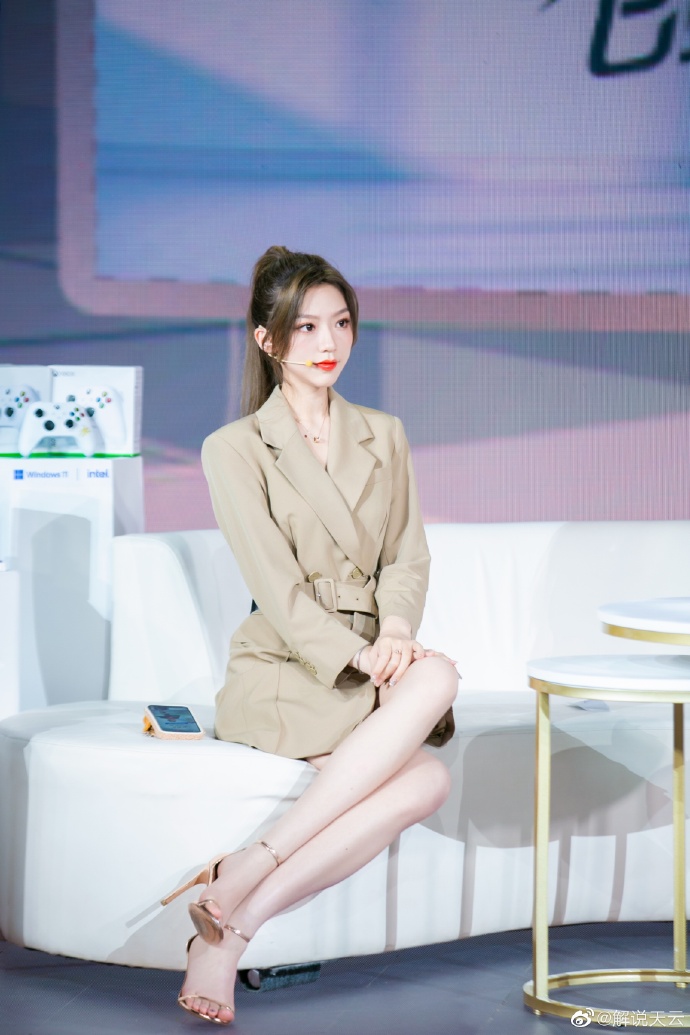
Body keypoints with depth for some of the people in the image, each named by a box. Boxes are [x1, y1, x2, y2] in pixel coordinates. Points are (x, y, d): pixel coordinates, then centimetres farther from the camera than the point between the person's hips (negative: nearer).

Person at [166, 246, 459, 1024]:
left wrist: (396, 626, -12)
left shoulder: (384, 436, 15)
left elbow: (407, 556, 10)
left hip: (374, 665, 5)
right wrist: (361, 659, -21)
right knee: (426, 780, -32)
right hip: (284, 674, -5)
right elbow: (278, 589, -9)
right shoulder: (234, 449, -2)